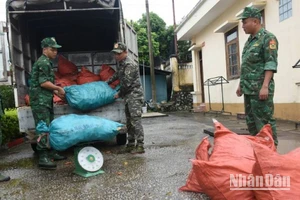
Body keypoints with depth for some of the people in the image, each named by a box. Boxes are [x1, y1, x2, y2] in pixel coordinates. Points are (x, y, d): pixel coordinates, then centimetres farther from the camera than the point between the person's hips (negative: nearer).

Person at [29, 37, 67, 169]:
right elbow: (43, 83, -20)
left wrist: (56, 93, 18)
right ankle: (43, 158, -7)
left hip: (46, 100, 10)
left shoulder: (47, 62, 19)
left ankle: (50, 153, 23)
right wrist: (58, 88, -9)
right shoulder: (43, 62, -12)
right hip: (40, 100, -10)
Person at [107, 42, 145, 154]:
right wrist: (106, 83, 41)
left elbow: (127, 83, -18)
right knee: (129, 120, 13)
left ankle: (140, 145, -9)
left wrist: (119, 94, -6)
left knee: (135, 120, -12)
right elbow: (116, 75, 33)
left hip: (134, 95, -10)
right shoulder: (121, 64, 14)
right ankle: (131, 144, 22)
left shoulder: (130, 65, -16)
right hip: (128, 96, 10)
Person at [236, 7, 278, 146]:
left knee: (264, 121, -6)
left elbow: (271, 64, -14)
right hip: (248, 89, 9)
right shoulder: (249, 41, 20)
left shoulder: (268, 38, -4)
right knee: (251, 121, 13)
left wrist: (265, 86, -22)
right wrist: (241, 84, 19)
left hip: (260, 89, -9)